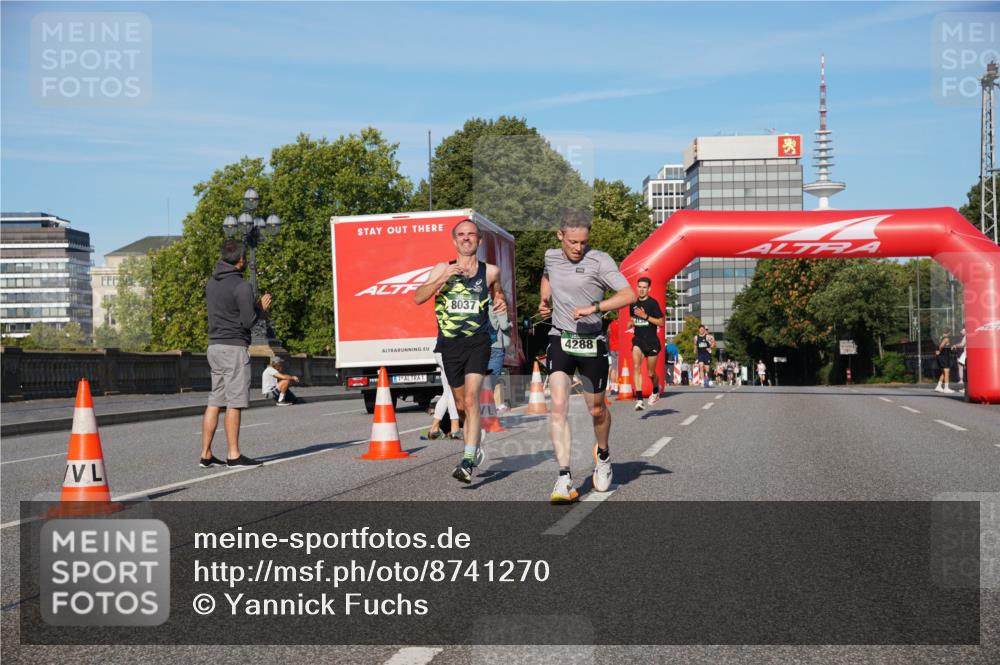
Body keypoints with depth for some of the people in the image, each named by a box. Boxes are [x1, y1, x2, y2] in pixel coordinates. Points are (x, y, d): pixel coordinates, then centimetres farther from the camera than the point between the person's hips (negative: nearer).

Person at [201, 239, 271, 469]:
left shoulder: (211, 283, 13)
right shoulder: (241, 286, -13)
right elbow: (248, 321, -16)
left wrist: (256, 306, 14)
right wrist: (262, 308, 3)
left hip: (214, 345, 8)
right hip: (234, 347, -8)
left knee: (214, 402, 10)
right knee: (235, 403, -4)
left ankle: (206, 454, 10)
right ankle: (233, 455, -2)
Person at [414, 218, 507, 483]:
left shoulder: (490, 271, 6)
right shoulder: (442, 269, 5)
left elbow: (497, 292, 28)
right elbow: (418, 297, -8)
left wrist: (501, 301, 6)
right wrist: (443, 279, -20)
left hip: (478, 343, -2)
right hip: (450, 345, 2)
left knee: (471, 400, -19)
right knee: (461, 405, 14)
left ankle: (467, 462, -24)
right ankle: (476, 441, 39)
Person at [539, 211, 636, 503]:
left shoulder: (600, 261, -10)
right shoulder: (551, 257, 6)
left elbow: (629, 295, -19)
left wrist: (593, 308, -29)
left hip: (592, 343, -2)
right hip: (560, 340, 2)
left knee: (596, 410, 11)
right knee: (559, 406, -15)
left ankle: (602, 455, 43)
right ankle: (564, 479, -17)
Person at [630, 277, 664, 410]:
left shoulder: (652, 303, -7)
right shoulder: (633, 304, 8)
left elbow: (661, 322, -10)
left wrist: (645, 316, -20)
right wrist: (631, 323, 3)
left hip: (651, 341, -3)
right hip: (638, 340, 3)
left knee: (651, 373, 8)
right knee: (636, 366, -19)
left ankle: (655, 391, 40)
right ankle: (639, 399, -24)